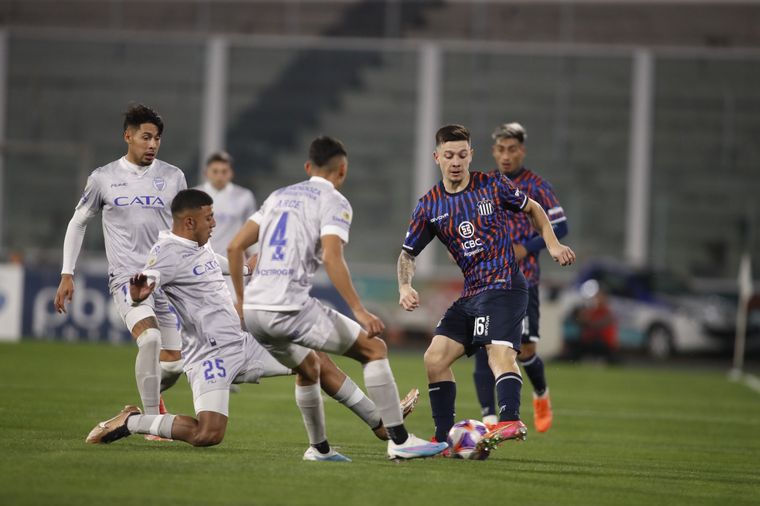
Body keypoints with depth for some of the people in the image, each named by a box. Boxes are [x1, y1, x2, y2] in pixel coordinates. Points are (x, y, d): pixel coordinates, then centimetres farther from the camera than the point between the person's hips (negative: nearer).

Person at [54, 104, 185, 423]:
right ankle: (152, 419, -21)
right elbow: (78, 223, 13)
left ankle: (151, 396, 37)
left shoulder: (173, 177, 6)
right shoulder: (103, 178, 2)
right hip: (126, 276, -3)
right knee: (149, 338, -29)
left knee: (173, 364, 3)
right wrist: (67, 275, 9)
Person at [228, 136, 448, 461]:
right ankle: (399, 441, -4)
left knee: (308, 366, 32)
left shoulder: (279, 196, 22)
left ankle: (319, 448, 35)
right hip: (290, 308, -7)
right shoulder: (333, 202, 1)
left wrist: (241, 299, 26)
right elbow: (332, 258, -15)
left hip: (253, 310, 7)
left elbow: (235, 246, 19)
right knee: (374, 348, 2)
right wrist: (359, 311, -16)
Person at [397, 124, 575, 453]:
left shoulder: (492, 185, 0)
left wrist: (552, 244, 3)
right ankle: (443, 438, 7)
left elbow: (533, 209, 15)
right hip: (471, 293, 6)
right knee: (435, 358, -1)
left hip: (504, 285, -6)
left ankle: (510, 420, -46)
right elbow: (408, 253, 13)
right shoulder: (429, 207, 8)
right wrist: (405, 286, -5)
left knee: (500, 352, -27)